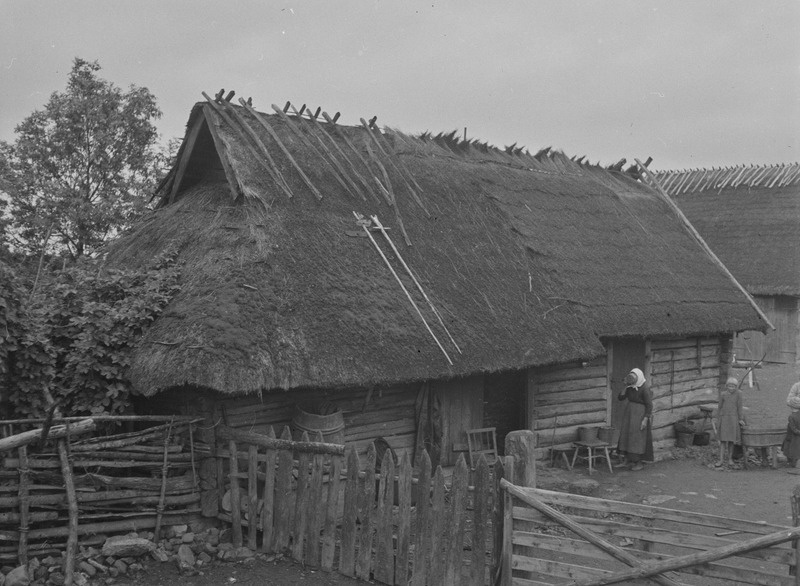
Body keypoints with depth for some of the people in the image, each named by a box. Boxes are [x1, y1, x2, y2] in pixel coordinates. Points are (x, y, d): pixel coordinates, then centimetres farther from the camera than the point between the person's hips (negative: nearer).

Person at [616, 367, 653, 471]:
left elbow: (649, 405, -16)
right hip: (629, 415, 7)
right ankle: (625, 460, 16)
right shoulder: (630, 388, 3)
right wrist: (626, 387, -9)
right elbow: (620, 397, 2)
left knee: (638, 438, -1)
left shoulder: (644, 390, -17)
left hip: (640, 415, -7)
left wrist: (645, 420, -20)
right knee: (626, 436, 8)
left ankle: (638, 463, 8)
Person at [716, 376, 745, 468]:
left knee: (731, 440, 6)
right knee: (723, 440, -3)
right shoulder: (723, 394, 0)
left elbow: (739, 406, 0)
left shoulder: (738, 393, -4)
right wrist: (717, 419, 8)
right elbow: (720, 407, 7)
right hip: (724, 418, 0)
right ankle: (721, 460, -5)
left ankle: (730, 458, 21)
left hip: (733, 418, 0)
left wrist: (741, 419, 0)